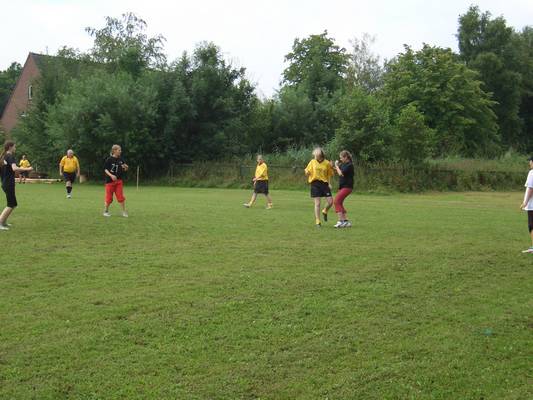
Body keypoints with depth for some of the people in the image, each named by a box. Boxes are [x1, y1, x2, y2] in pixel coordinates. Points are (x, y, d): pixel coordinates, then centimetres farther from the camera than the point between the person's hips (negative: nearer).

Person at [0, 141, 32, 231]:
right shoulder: (10, 156, -14)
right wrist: (26, 169, -23)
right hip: (9, 184, -9)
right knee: (11, 205, -5)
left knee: (13, 204, 17)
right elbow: (14, 168, -30)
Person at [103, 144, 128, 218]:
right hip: (110, 180, -3)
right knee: (109, 197, 4)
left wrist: (125, 168, -12)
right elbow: (105, 169, -7)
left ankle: (124, 211, 5)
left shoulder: (120, 160, 3)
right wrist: (111, 175, -21)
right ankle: (106, 211, 21)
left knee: (121, 197, -2)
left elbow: (124, 170, 11)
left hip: (119, 181, 3)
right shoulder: (109, 159, -8)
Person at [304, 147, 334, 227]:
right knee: (317, 203, -3)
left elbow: (329, 174, 6)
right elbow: (307, 172, 7)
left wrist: (329, 183, -6)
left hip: (324, 183, 1)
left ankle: (325, 212, 30)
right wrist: (307, 172, -16)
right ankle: (317, 222, 4)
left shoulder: (327, 163, -1)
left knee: (330, 201, -3)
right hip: (315, 184, -1)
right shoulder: (312, 162, 1)